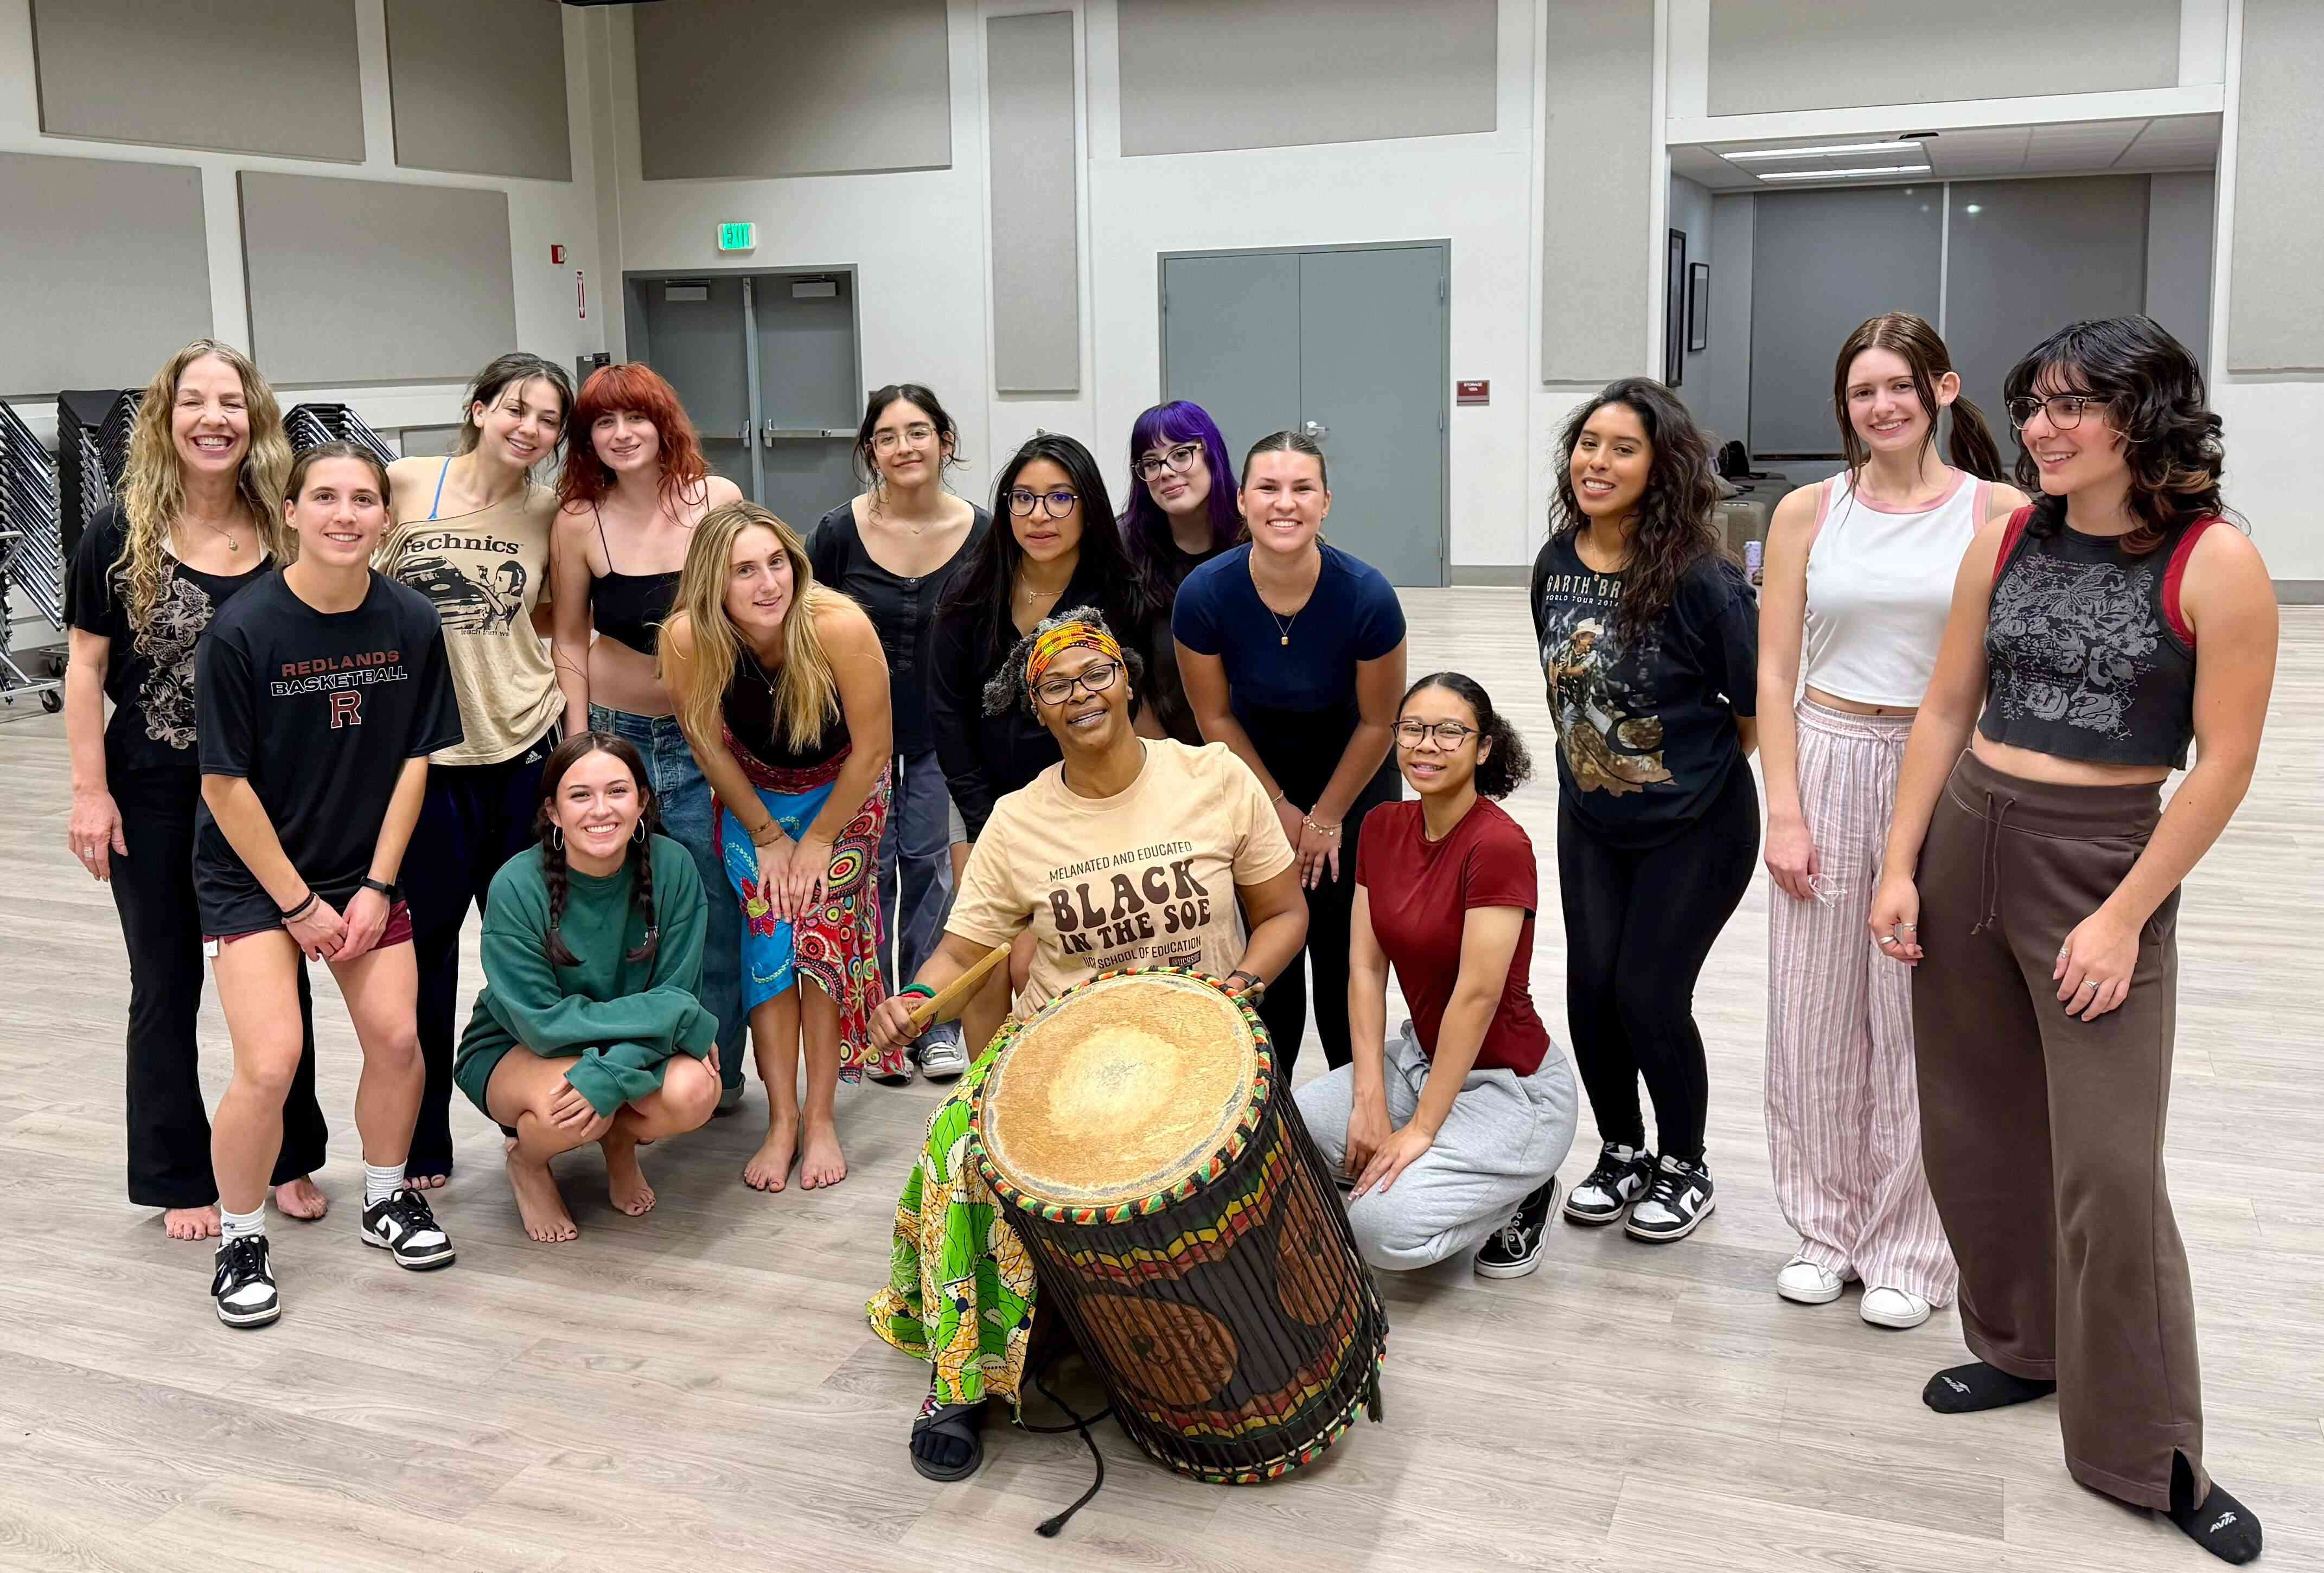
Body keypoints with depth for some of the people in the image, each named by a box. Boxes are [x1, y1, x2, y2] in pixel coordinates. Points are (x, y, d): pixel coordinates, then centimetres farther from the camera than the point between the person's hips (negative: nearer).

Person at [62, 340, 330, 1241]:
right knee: (167, 985, 10)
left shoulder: (284, 534, -2)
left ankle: (290, 1159, 27)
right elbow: (85, 665, -4)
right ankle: (180, 1178, 23)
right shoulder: (121, 533, -7)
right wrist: (91, 790, -9)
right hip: (155, 795, -2)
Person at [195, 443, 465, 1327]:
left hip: (364, 868, 4)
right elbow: (226, 784, -14)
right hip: (251, 873, -3)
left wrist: (377, 885, -7)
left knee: (397, 1038, -2)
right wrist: (299, 904, -12)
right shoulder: (243, 630, -19)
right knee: (270, 1063, -14)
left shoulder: (411, 623, -8)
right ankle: (239, 1244, 9)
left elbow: (415, 758, -2)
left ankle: (387, 1200, 25)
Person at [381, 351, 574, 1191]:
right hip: (423, 750, -2)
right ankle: (421, 1144, 20)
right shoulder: (405, 485, -5)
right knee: (424, 943, 6)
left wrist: (576, 735, 7)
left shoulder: (549, 512, 3)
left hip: (525, 747, 2)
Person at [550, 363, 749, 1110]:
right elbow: (570, 639, 5)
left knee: (714, 903, 2)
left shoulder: (719, 500, -2)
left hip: (705, 734, 0)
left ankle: (718, 1068, 18)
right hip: (617, 731, 0)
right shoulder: (579, 521, -2)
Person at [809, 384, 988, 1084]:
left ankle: (935, 1025, 16)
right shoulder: (840, 532, -8)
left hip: (943, 734, 0)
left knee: (930, 864, 4)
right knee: (870, 869, 5)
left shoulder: (981, 534, -6)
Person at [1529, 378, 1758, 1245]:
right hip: (1590, 821, 5)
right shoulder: (1557, 563, -5)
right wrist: (1596, 762, 11)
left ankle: (1684, 1167, 23)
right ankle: (1622, 1152, 29)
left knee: (1648, 993, -2)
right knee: (1591, 989, 5)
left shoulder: (1700, 579, -22)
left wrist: (1693, 773, 0)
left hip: (1694, 827, -5)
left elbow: (1755, 711, -12)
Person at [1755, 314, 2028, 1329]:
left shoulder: (2000, 513, -2)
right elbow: (1775, 673, 4)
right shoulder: (1809, 513, 4)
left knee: (1921, 1019, 4)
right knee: (1814, 1011, 8)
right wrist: (1785, 811, -3)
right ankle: (1827, 1227, 25)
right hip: (1827, 762, 2)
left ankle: (1911, 1250, 19)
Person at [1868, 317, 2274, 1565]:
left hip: (2103, 863, -5)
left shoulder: (2215, 565, -11)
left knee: (2110, 1168, -4)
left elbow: (2224, 763, -10)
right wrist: (1900, 867, 3)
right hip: (1964, 840, 5)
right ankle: (2021, 1345, 34)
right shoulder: (2007, 541, 4)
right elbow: (1946, 711, 8)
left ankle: (2152, 1455, 11)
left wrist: (2124, 918, -12)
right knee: (1975, 1126, 13)